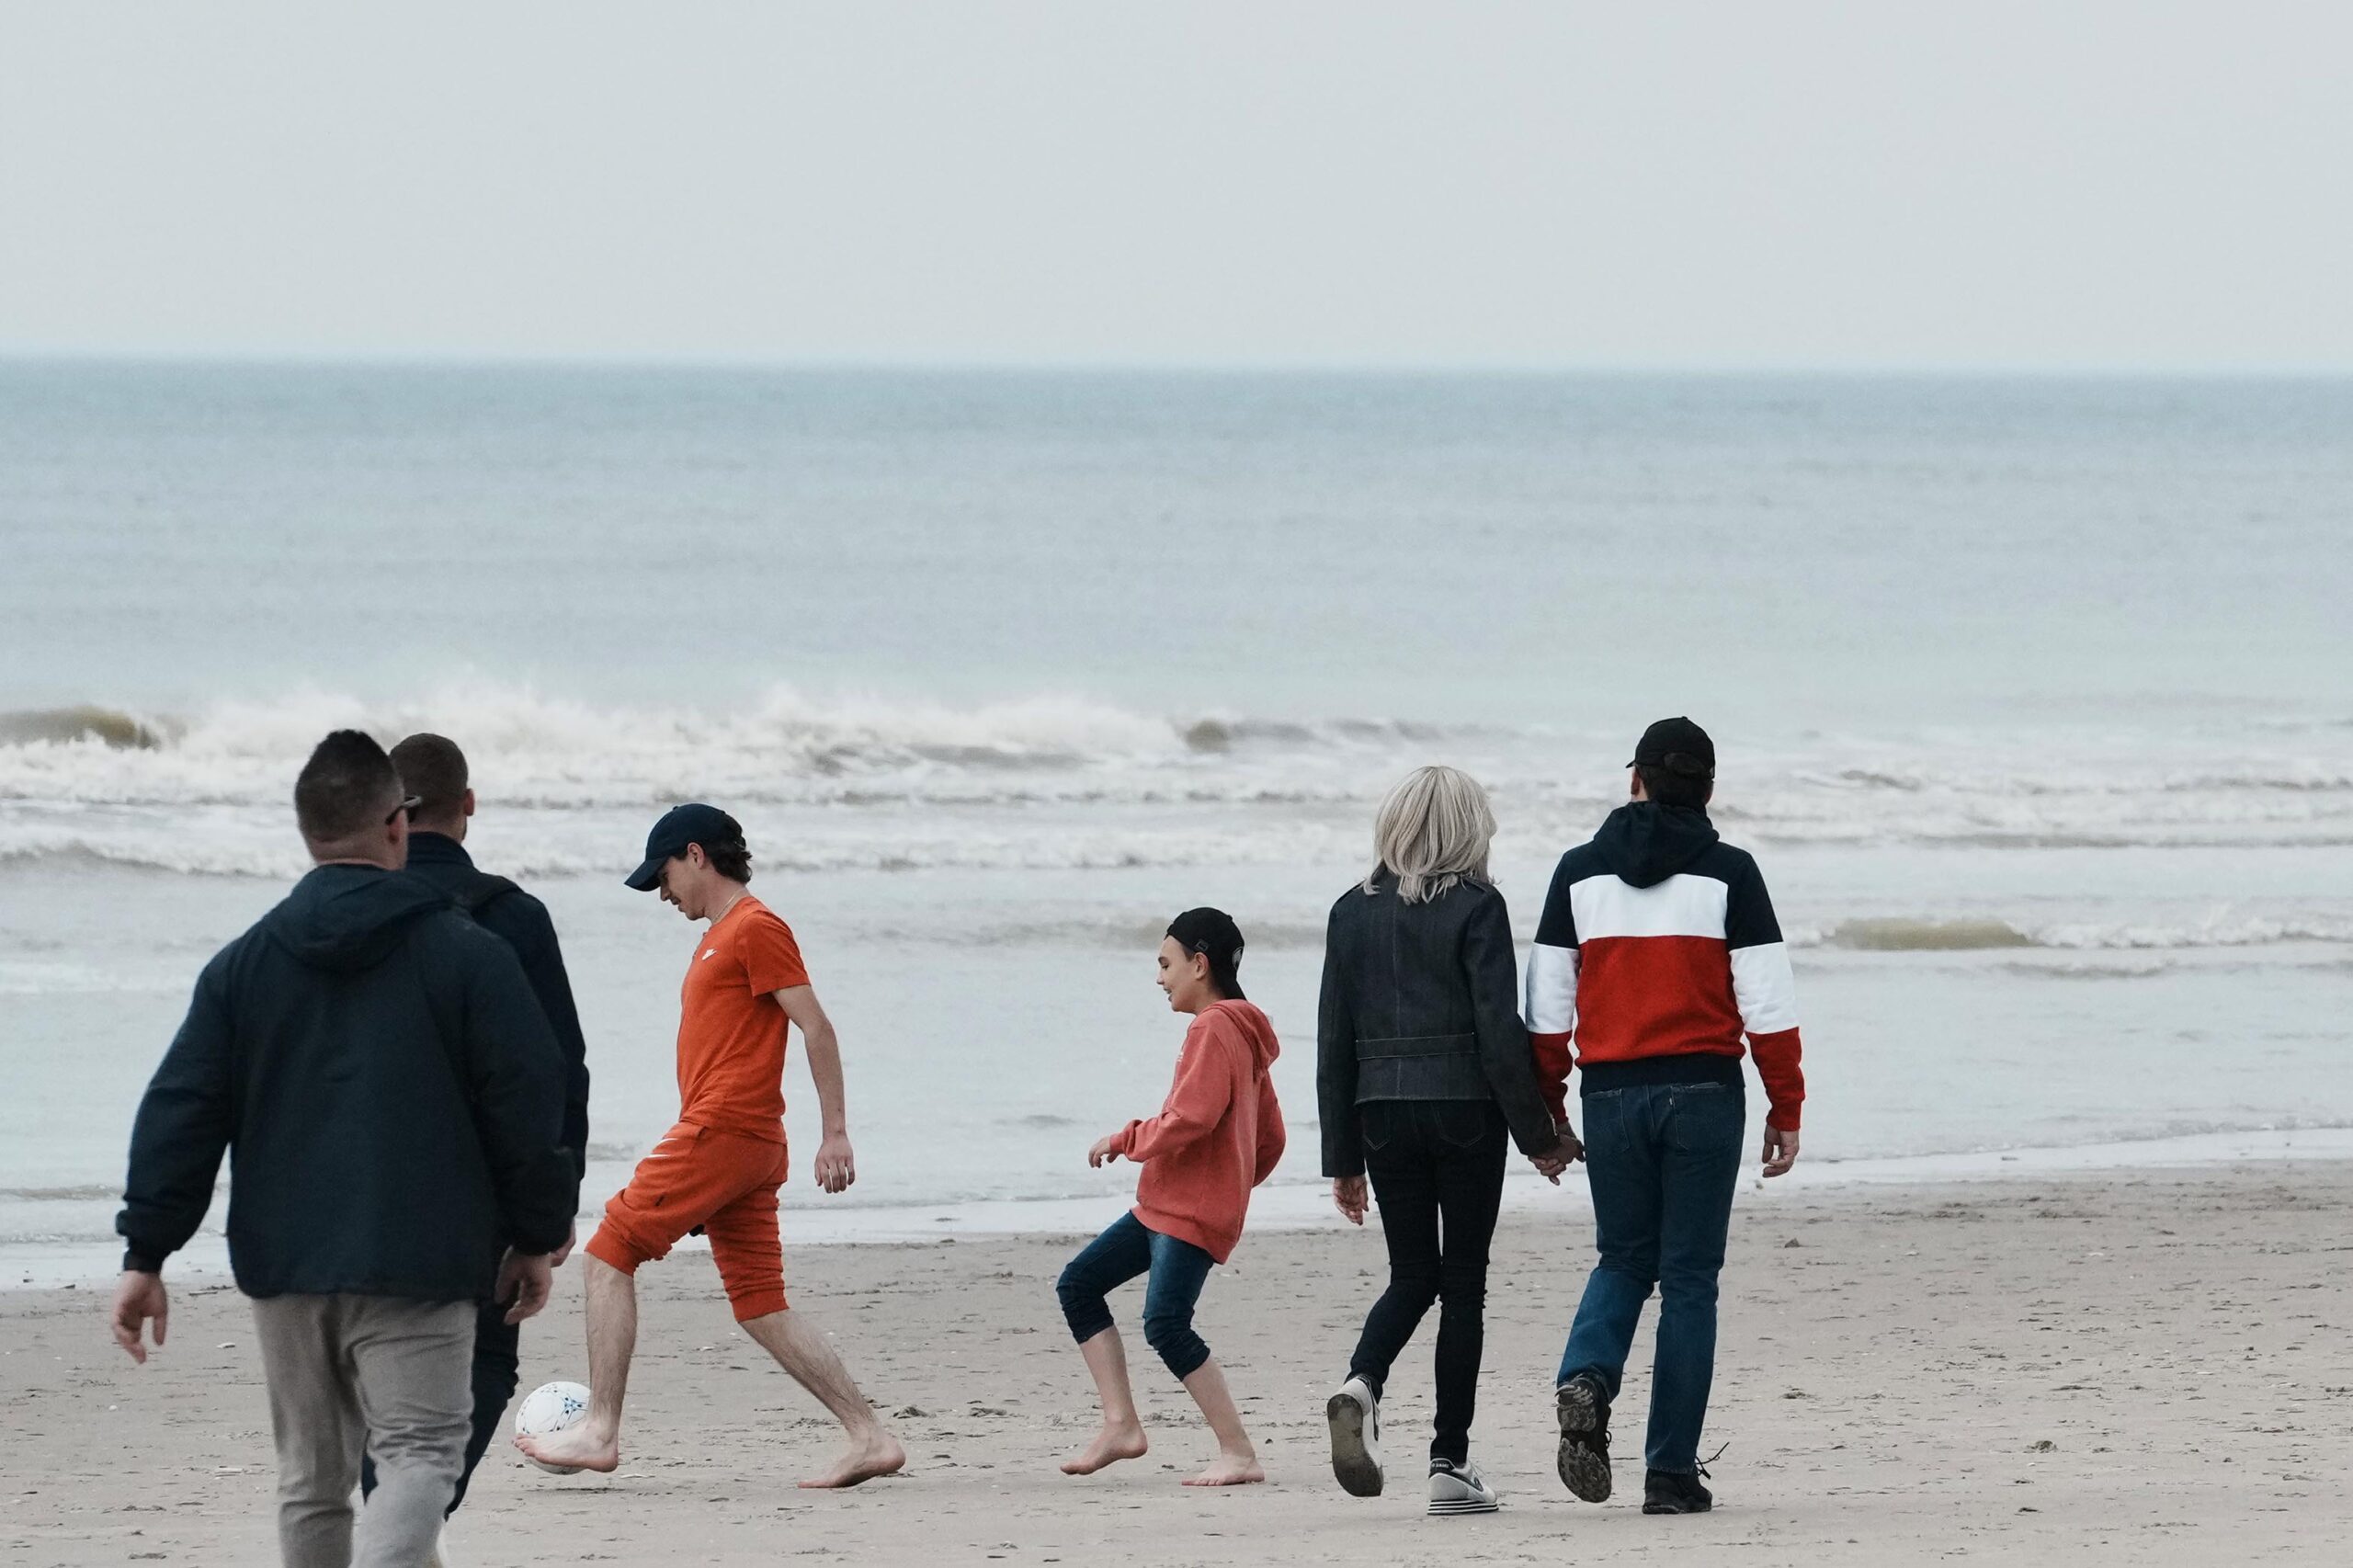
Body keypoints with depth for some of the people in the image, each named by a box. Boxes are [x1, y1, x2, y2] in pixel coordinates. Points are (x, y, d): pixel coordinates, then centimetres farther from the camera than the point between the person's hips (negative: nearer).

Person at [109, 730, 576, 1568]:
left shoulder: (243, 964, 6)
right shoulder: (466, 955, -3)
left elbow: (180, 1113, 4)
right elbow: (530, 1099, -2)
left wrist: (146, 1253, 7)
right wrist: (535, 1237, 9)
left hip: (284, 1267, 4)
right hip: (417, 1269, -4)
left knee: (311, 1477, 14)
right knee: (420, 1453, -6)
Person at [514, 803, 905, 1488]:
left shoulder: (754, 928, -7)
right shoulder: (718, 938, 22)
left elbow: (817, 1027, -12)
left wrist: (835, 1134, -17)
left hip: (723, 1129, -10)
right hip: (748, 1148, 10)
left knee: (608, 1257, -6)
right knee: (761, 1307, 6)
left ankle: (600, 1431, -7)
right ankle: (870, 1437, 1)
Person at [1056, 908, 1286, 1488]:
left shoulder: (1214, 1030, -13)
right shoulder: (1240, 1034, 19)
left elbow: (1189, 1120, -23)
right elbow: (1269, 1138, 22)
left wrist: (1124, 1141, -9)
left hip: (1193, 1213, -11)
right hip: (1163, 1204, 11)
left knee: (1166, 1324, -17)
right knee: (1079, 1284, 11)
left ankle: (1239, 1454, -14)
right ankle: (1120, 1424, 6)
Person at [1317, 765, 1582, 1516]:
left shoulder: (1354, 911, 6)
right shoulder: (1475, 907, -7)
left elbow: (1334, 1041, 7)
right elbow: (1500, 1031, -12)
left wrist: (1342, 1156, 11)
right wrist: (1537, 1134, -4)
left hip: (1382, 1111, 4)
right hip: (1464, 1109, -4)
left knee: (1412, 1275, 14)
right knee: (1462, 1282, 4)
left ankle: (1361, 1384, -15)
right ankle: (1451, 1463, 4)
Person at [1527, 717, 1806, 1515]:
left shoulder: (1581, 872, 5)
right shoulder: (1727, 873, -2)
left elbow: (1546, 1004, 7)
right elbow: (1767, 1001, -5)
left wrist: (1544, 1108, 15)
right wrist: (1786, 1107, 3)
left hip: (1612, 1091, 2)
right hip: (1704, 1091, -2)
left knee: (1624, 1259, 17)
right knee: (1688, 1276, 4)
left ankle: (1586, 1380, -13)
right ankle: (1671, 1472, 2)